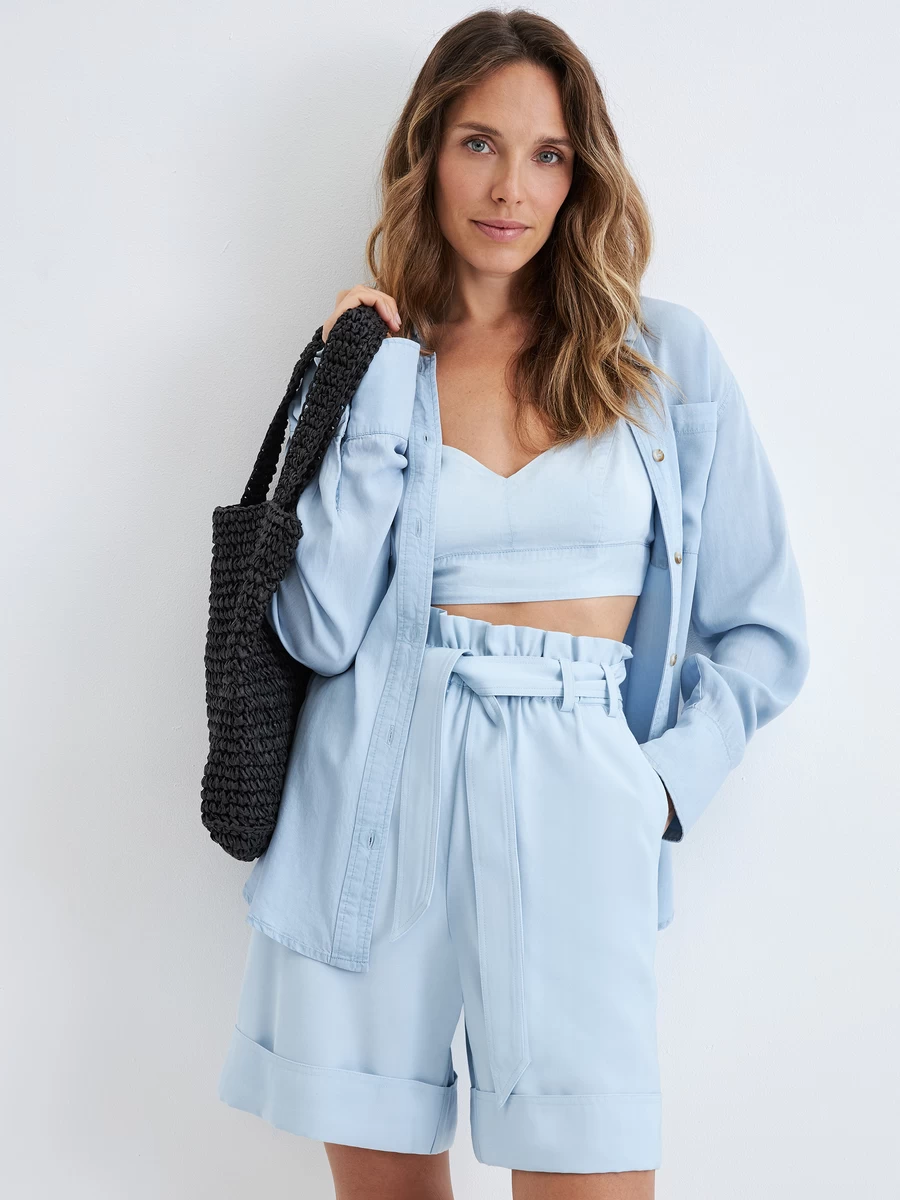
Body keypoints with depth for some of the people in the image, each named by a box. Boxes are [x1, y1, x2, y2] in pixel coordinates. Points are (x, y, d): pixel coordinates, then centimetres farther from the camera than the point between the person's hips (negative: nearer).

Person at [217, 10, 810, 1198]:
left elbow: (765, 629, 10)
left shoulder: (667, 356, 6)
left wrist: (662, 778, -2)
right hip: (378, 794, 1)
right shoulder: (371, 360, 7)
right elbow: (321, 631, -9)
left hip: (573, 803, 0)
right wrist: (378, 389, -8)